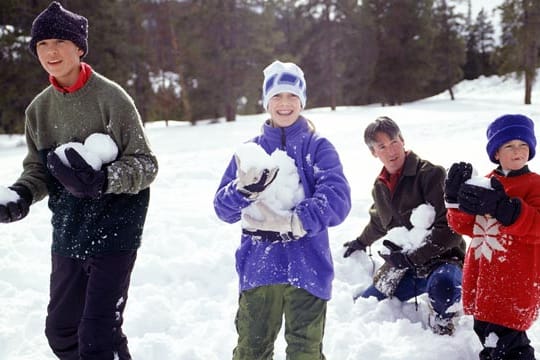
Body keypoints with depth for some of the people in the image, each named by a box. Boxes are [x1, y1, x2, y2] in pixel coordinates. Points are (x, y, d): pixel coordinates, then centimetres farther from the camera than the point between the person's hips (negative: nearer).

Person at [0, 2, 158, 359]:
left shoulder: (110, 97, -13)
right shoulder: (40, 108, 5)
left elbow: (146, 165, -13)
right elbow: (38, 168, 12)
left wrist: (102, 179, -30)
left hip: (113, 232, -6)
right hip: (67, 235, 6)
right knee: (61, 330, 15)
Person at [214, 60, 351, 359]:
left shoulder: (318, 146, 1)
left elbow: (337, 200, -13)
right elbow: (223, 209, 1)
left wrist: (291, 222, -25)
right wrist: (244, 189, -20)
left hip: (306, 267, -2)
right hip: (258, 267, 3)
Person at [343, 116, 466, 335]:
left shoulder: (431, 174, -14)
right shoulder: (379, 187, 9)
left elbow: (450, 228, -21)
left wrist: (411, 257, -22)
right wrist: (361, 243, 50)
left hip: (441, 259, -7)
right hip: (402, 268, 7)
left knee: (442, 284, -41)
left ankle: (442, 331, -11)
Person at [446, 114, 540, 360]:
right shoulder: (484, 184, 11)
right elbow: (465, 226, 11)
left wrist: (503, 207, -34)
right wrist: (457, 198, -7)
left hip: (515, 284, -7)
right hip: (481, 280, 7)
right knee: (485, 331, 20)